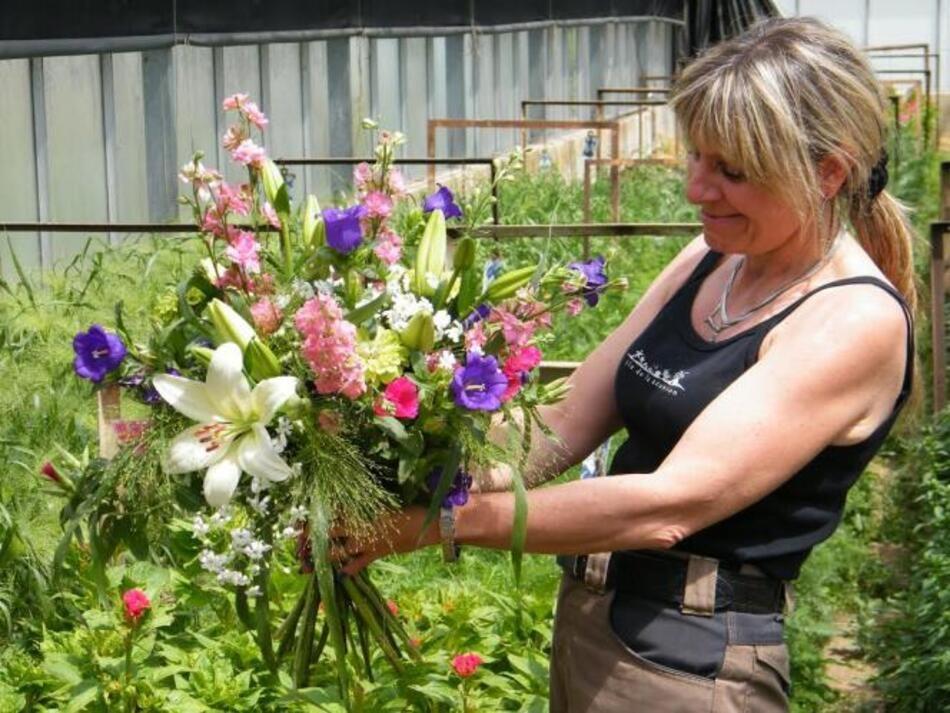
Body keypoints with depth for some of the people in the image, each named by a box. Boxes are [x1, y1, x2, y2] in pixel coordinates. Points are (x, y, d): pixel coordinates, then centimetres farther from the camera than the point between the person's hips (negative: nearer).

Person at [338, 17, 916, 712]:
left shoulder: (857, 321, -19)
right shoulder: (710, 262, 4)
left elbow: (669, 505, -27)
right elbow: (567, 425, 1)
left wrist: (445, 518, -27)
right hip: (589, 615, 7)